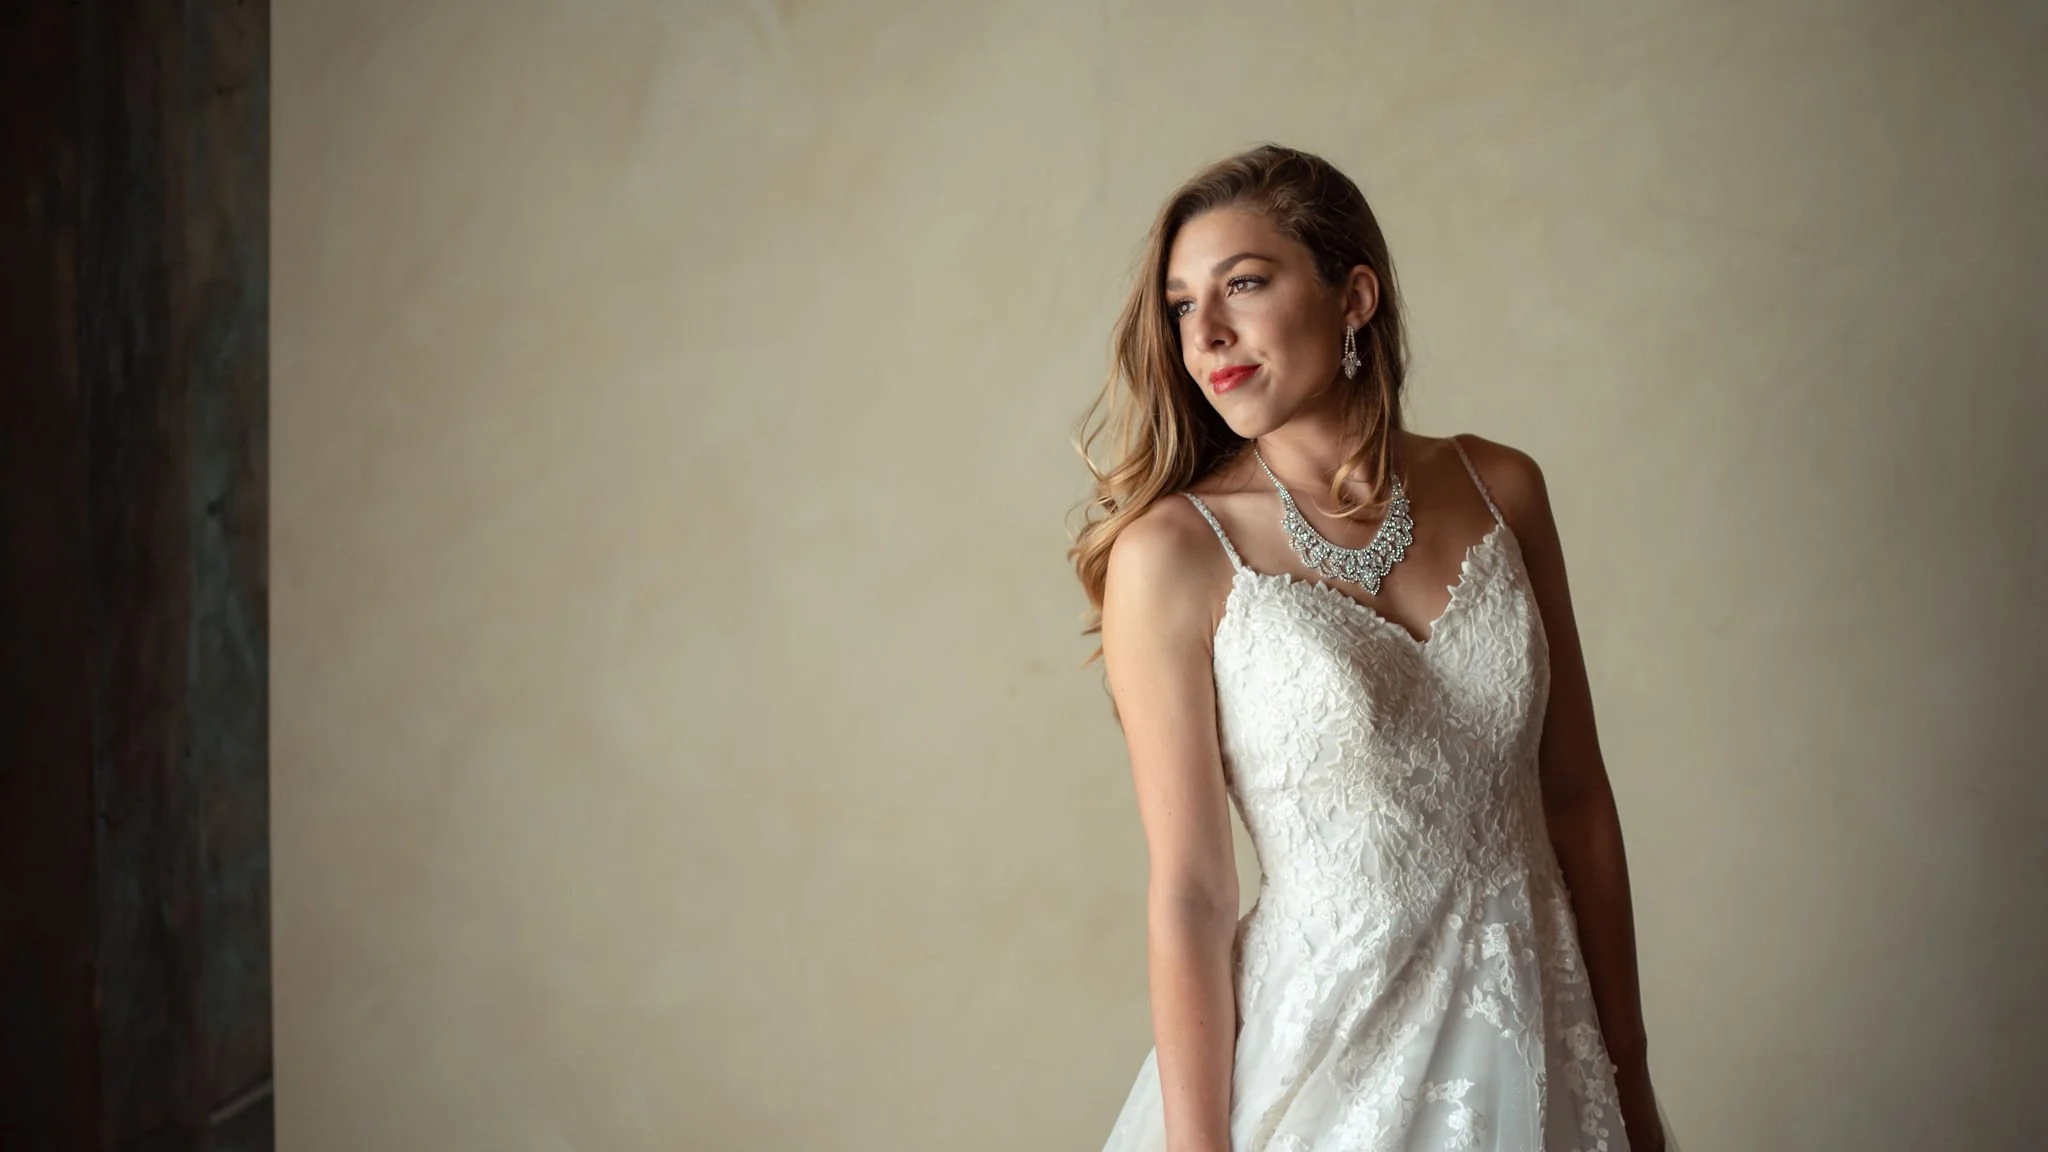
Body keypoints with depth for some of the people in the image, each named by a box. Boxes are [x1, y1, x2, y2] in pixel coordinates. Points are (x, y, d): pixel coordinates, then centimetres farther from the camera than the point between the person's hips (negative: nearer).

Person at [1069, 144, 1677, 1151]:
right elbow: (1189, 893, -12)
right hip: (1329, 1059, -4)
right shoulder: (1170, 551, -12)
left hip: (1540, 1050, 4)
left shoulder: (1497, 489, -1)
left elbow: (1576, 796, 4)